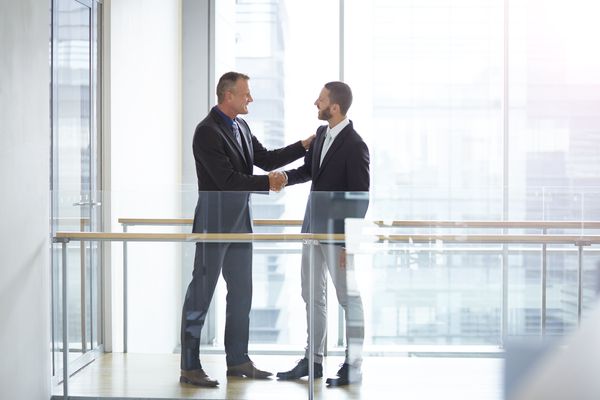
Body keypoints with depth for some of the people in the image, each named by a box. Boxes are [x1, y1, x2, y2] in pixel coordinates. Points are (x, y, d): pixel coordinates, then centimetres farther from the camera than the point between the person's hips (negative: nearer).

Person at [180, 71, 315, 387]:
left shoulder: (241, 127, 11)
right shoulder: (207, 131, -17)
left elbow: (266, 159, 14)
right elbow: (227, 179, -22)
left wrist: (304, 146, 6)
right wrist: (267, 183, -15)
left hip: (240, 222, 9)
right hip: (215, 222, -9)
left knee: (241, 292, 13)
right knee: (200, 294, -2)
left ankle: (237, 360, 22)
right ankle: (189, 367, 4)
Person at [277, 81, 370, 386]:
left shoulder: (355, 147, -17)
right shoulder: (321, 134, 6)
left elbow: (360, 198, -16)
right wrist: (281, 178, -4)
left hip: (337, 232, -8)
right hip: (313, 227, 8)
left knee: (348, 298, 3)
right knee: (311, 295, 14)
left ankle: (353, 366, 12)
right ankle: (313, 360, 24)